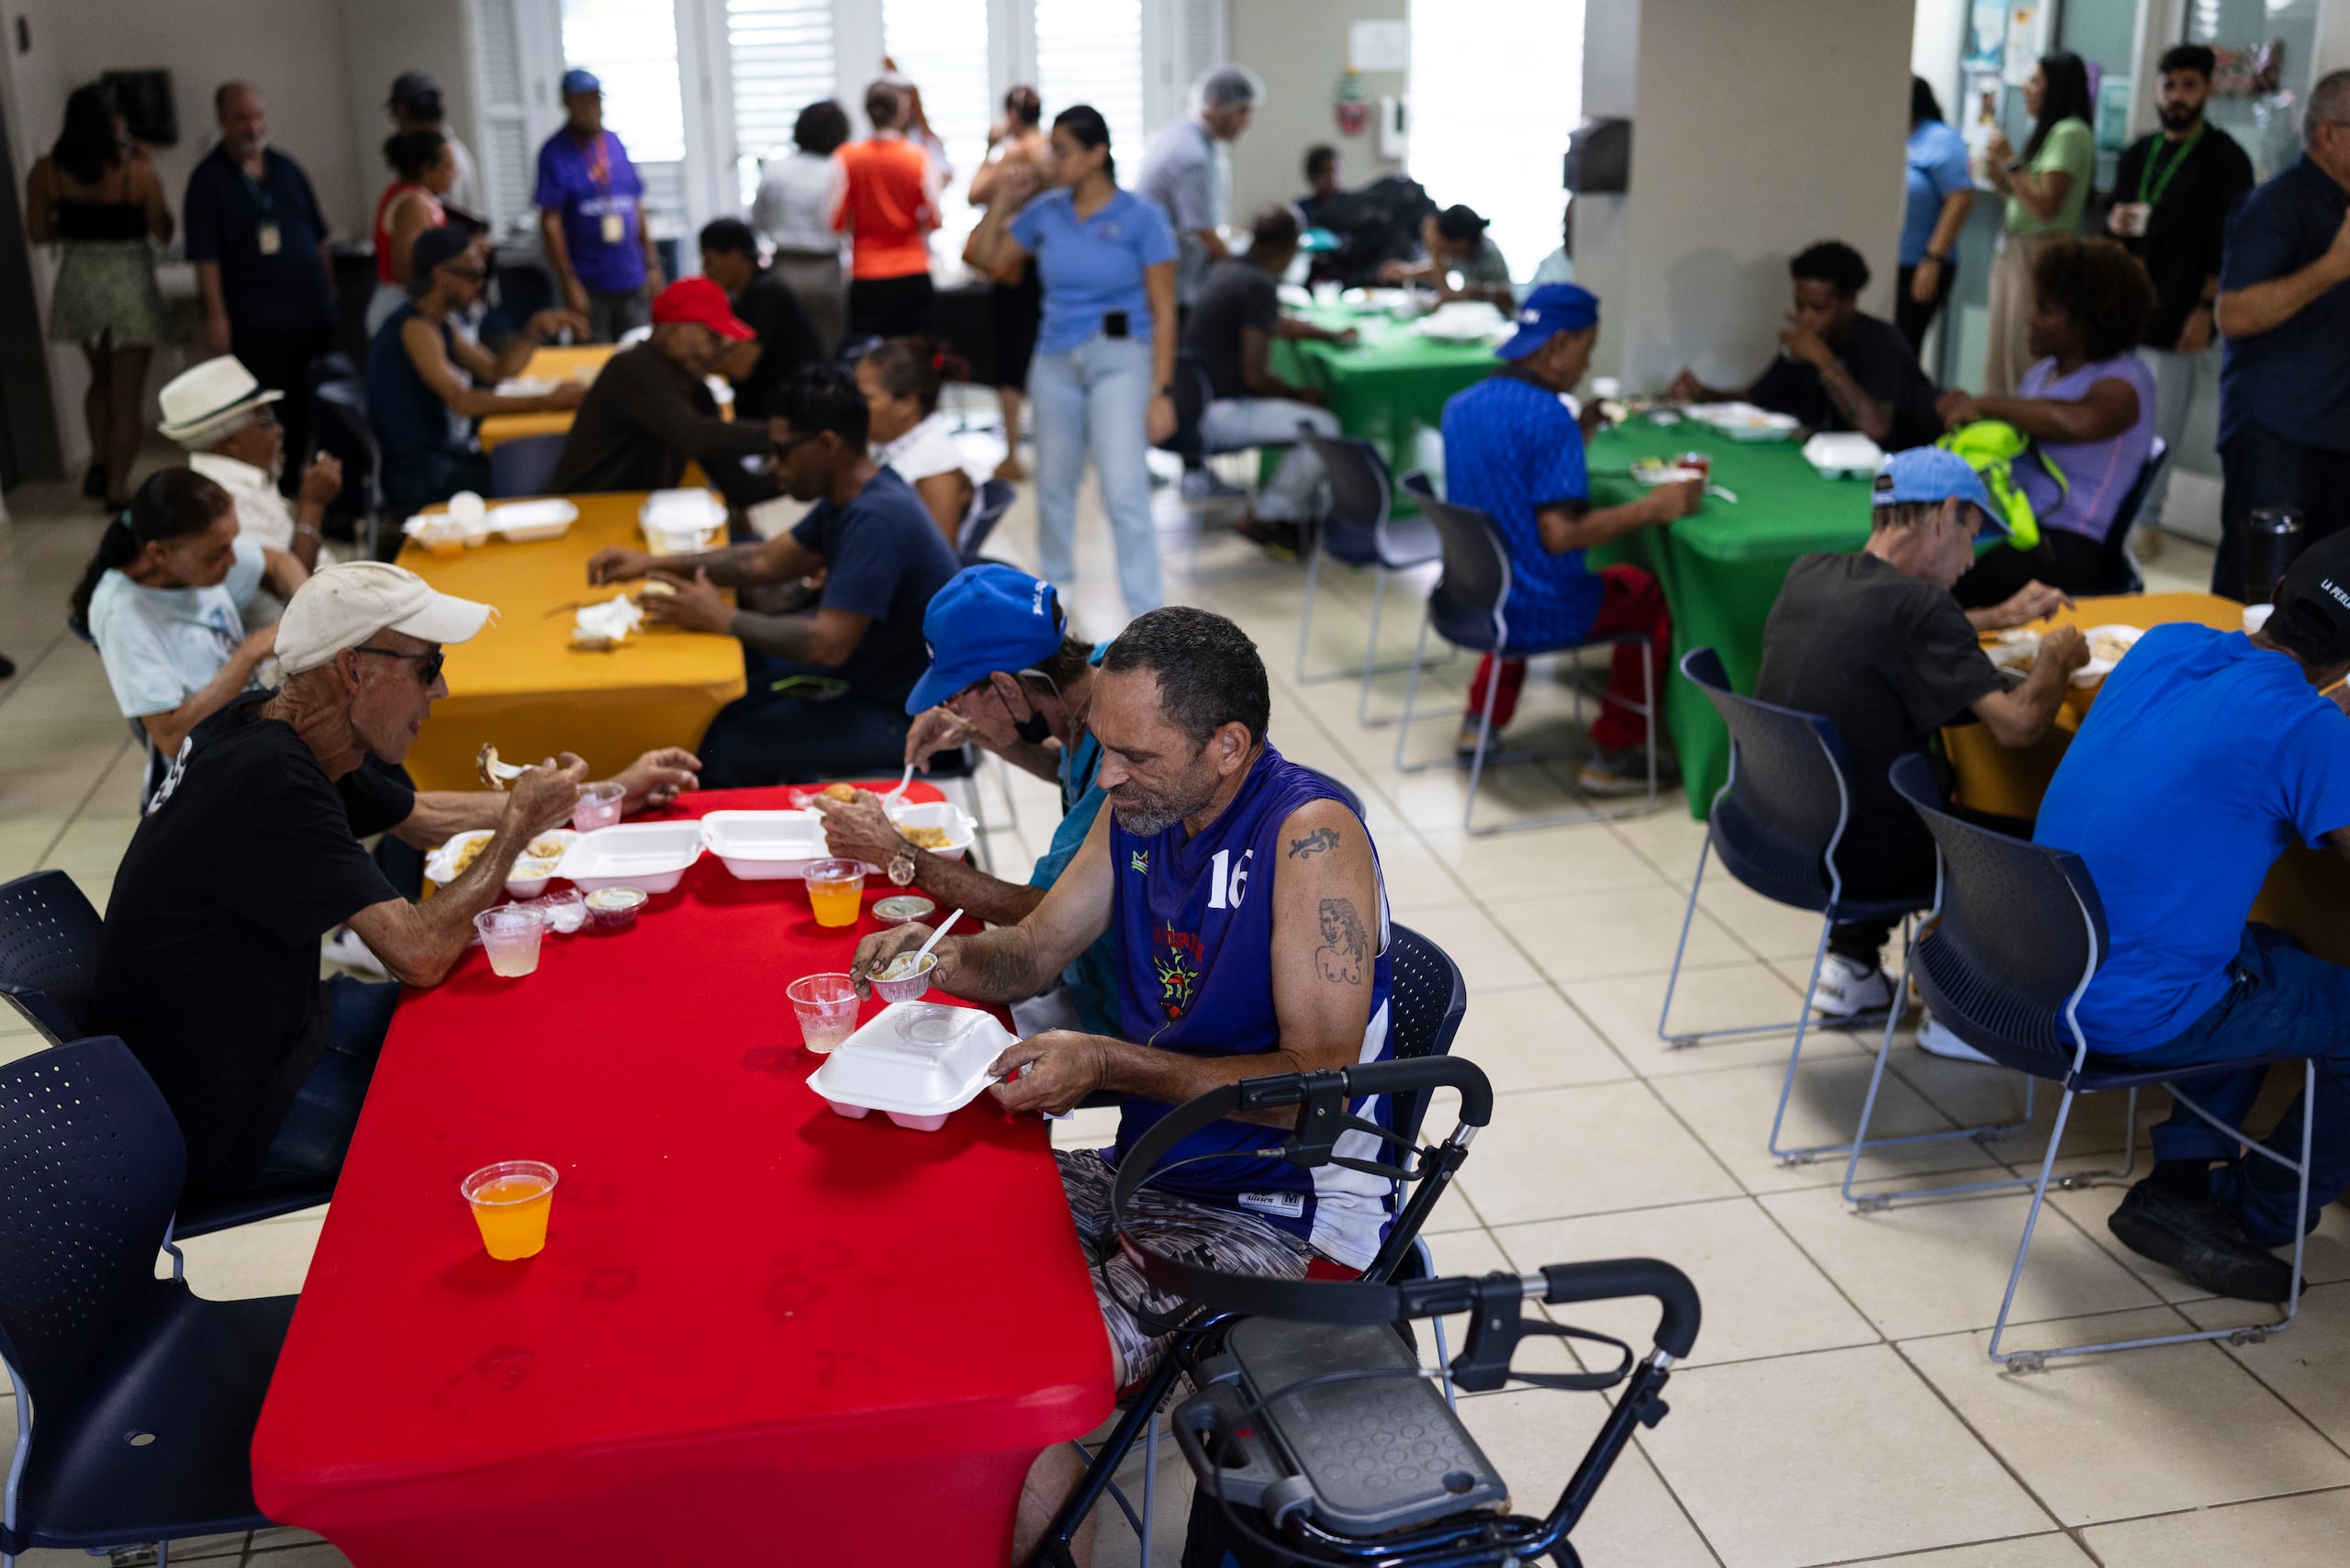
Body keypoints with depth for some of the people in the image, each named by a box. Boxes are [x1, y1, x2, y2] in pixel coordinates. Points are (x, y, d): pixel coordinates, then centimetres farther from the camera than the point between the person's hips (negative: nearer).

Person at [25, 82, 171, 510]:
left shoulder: (45, 171, -4)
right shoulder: (136, 169, -14)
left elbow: (38, 233, 1)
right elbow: (164, 232, -5)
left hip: (77, 280, 4)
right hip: (129, 284, -4)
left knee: (101, 379, 25)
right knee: (126, 394, 5)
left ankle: (99, 464, 11)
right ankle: (116, 489, 5)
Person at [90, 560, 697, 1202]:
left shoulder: (277, 731, 1)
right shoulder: (271, 783, -29)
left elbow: (425, 816, 19)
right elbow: (420, 954, -32)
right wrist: (519, 825, -16)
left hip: (268, 1021, 9)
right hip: (224, 1120, -9)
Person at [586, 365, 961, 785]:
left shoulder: (877, 518, -26)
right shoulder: (853, 496, 5)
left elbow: (828, 643, -30)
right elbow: (767, 560, 15)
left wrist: (723, 619, -18)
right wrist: (654, 563, 7)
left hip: (901, 717, -10)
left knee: (720, 750, -14)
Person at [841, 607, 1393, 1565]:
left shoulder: (1310, 835, -21)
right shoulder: (1142, 805, 2)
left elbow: (1321, 1083, -24)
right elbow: (1034, 953, 14)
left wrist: (1110, 1064, -28)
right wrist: (948, 956, -8)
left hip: (1282, 1211, -8)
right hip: (1149, 1172, 8)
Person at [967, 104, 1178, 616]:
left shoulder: (1141, 218, -8)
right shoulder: (1046, 212, 3)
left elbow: (1163, 311, -9)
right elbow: (984, 257, 12)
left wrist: (1162, 392, -14)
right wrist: (1003, 199, 1)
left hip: (1119, 360, -5)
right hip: (1056, 359, 5)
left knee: (1124, 492, -14)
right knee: (1054, 484, 16)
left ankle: (1148, 620, -9)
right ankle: (1055, 583, 40)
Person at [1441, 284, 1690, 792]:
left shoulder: (1460, 405, 2)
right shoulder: (1549, 416, -22)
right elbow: (1559, 534, -27)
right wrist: (1652, 508, -18)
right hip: (1539, 612, -8)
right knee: (1653, 596, 16)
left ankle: (1482, 720, 33)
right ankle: (1611, 755, 17)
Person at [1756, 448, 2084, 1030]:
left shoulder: (1809, 573, 2)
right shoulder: (1918, 604, -22)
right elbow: (2017, 725, -22)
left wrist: (2001, 617, 25)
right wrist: (2057, 657, -2)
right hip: (1854, 862, -7)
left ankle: (1851, 967, 31)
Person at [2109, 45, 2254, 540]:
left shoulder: (2224, 159, -3)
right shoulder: (2139, 153, 15)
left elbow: (2229, 243, -7)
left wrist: (2206, 308, -15)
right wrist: (2115, 220, 0)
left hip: (2174, 315, -5)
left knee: (2159, 423, -2)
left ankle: (2144, 519, 6)